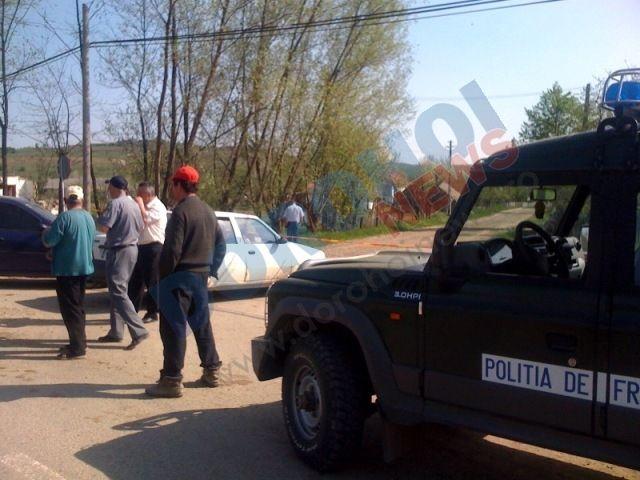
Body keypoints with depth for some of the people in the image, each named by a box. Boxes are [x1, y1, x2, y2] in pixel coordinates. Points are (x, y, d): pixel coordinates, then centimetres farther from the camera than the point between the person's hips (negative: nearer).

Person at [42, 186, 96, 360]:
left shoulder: (65, 217, -17)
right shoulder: (89, 218, 8)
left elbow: (49, 241, -18)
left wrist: (46, 233, 5)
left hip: (67, 269, -8)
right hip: (83, 267, 8)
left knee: (69, 308, -4)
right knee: (78, 306, 17)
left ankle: (77, 348, -5)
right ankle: (79, 342, 24)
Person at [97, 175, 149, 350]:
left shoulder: (115, 203, -15)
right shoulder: (134, 204, 12)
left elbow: (104, 227, -20)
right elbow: (140, 228, 18)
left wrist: (100, 218, -1)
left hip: (119, 251, -9)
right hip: (132, 248, 9)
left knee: (118, 292, -9)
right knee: (118, 291, 15)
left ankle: (139, 331, -16)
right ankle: (116, 331, 20)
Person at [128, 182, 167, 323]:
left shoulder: (157, 207, -10)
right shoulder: (145, 207, 19)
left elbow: (145, 219, -25)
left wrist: (140, 204, -11)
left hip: (153, 247, -9)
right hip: (142, 247, 9)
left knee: (152, 282, -2)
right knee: (135, 281, 11)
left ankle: (152, 313, 6)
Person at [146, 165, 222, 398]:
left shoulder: (181, 211, -15)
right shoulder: (208, 212, 12)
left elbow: (172, 250, -20)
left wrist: (162, 276, -11)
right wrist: (205, 269, 18)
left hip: (180, 276, -9)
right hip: (202, 275, 9)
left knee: (173, 327, -4)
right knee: (201, 324, 16)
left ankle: (172, 380, -3)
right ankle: (211, 371, 23)